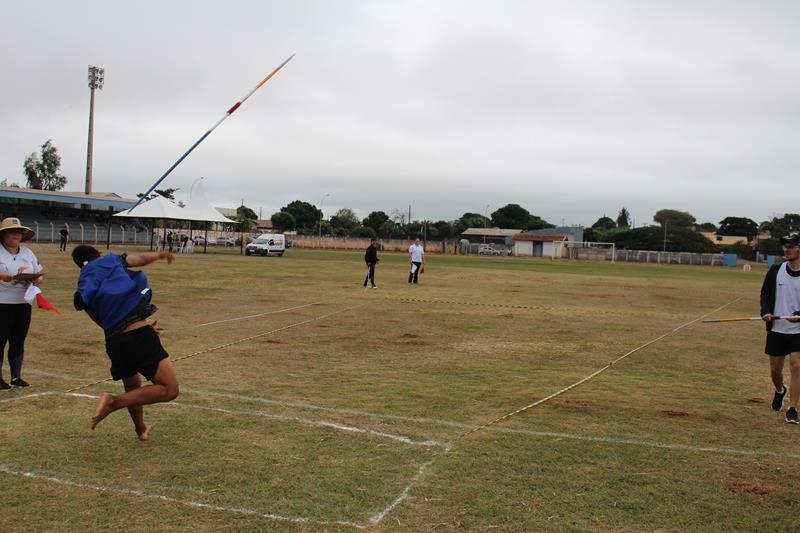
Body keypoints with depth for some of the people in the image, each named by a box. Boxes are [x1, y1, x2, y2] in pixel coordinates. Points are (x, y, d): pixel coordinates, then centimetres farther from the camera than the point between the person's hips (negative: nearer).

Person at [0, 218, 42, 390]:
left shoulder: (27, 252, 13)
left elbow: (39, 274, 13)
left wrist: (37, 279, -8)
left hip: (23, 303, 5)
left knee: (18, 341, 10)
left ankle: (16, 376, 18)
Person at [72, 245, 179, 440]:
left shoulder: (82, 293, 17)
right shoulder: (112, 260, 9)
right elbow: (143, 259, 26)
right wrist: (161, 254, 48)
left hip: (114, 341, 5)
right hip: (139, 335, -5)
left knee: (132, 388, 31)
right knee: (170, 389, -6)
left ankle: (141, 429, 45)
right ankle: (114, 402, -15)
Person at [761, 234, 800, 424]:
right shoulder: (775, 270, 2)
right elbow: (765, 293, 7)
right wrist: (765, 312, -11)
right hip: (776, 329, 3)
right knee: (775, 369, 10)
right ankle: (780, 391, 42)